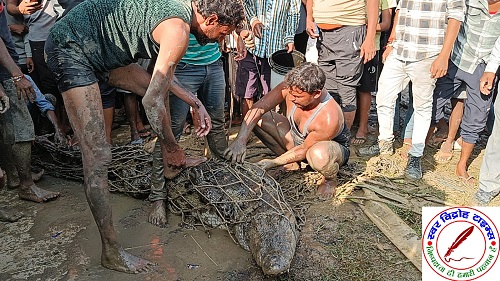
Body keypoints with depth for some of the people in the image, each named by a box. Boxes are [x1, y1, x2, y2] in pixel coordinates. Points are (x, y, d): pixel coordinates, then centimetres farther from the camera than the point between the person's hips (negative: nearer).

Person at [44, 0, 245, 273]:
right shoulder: (178, 31, -22)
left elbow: (165, 76, 18)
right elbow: (151, 103, -20)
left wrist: (195, 103, 14)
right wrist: (173, 148, -7)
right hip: (71, 48, -11)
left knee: (161, 87, 17)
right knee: (98, 156, -13)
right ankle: (112, 252, -4)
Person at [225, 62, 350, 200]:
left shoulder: (329, 118, -38)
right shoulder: (290, 88, -25)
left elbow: (304, 150, -25)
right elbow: (256, 109, -24)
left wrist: (273, 163, -22)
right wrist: (241, 140, -34)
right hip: (297, 137, 6)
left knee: (318, 154, -45)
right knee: (258, 118, -12)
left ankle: (331, 179, -6)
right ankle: (292, 164, 6)